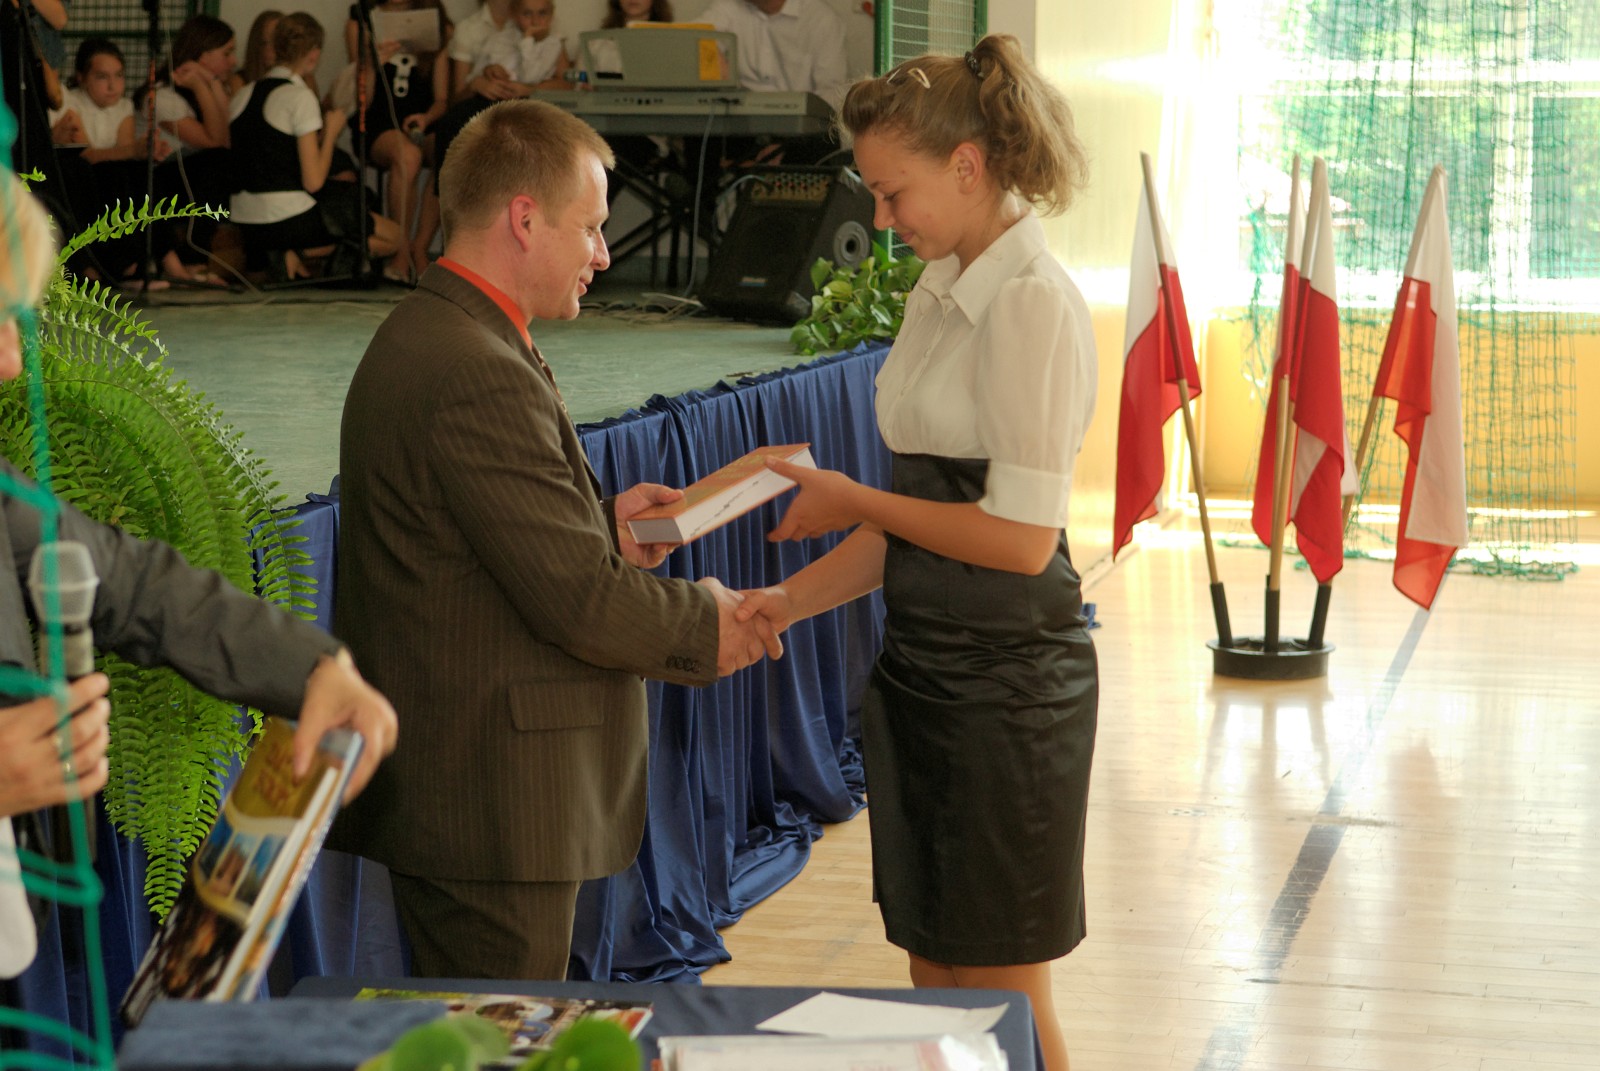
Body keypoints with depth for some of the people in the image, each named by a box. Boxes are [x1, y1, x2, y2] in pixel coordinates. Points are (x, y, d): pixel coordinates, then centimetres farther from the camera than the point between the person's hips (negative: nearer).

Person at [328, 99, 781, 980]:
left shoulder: (420, 338, 12)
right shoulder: (479, 377, -22)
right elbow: (579, 600, -21)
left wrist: (602, 525, 9)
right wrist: (705, 624, -6)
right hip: (491, 806, -11)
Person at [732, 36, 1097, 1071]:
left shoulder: (1033, 305, -16)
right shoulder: (941, 294, 11)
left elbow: (1021, 537, -20)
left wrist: (851, 501, -9)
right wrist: (790, 598, 2)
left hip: (1005, 676, -9)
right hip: (923, 665, 9)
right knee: (934, 983, 14)